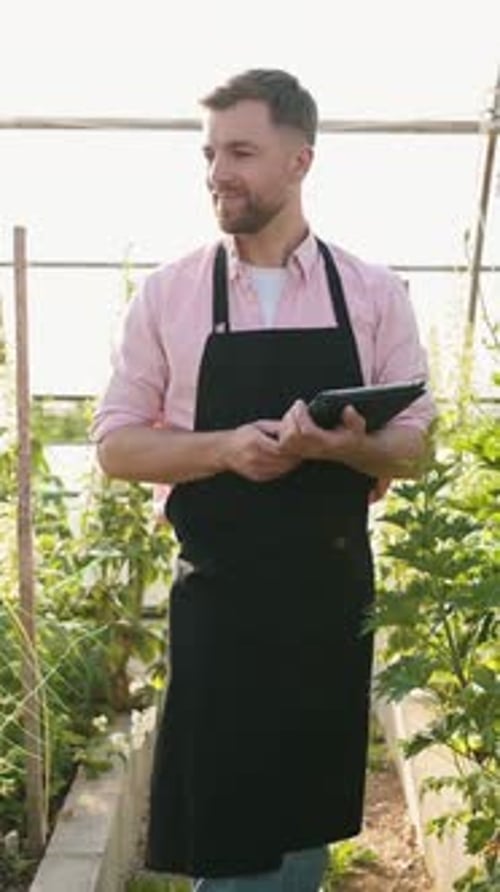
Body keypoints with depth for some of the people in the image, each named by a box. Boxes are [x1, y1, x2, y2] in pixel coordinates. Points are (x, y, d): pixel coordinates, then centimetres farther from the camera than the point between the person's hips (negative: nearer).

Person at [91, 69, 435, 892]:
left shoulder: (374, 294, 2)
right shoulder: (166, 293, 0)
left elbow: (413, 447, 4)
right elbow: (116, 444, 0)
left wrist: (344, 445, -19)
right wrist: (226, 448, -17)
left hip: (333, 592, 1)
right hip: (217, 598, -1)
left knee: (305, 824, 12)